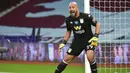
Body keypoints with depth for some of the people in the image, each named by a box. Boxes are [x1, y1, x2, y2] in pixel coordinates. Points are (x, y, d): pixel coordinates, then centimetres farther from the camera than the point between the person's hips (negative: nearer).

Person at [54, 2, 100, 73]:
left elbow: (97, 24, -6)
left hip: (89, 40, -4)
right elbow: (68, 31, 13)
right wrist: (63, 42, 6)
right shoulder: (68, 20, -4)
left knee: (90, 57, -27)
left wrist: (95, 36, -17)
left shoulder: (86, 16, -18)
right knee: (67, 59, 2)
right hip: (77, 41, 4)